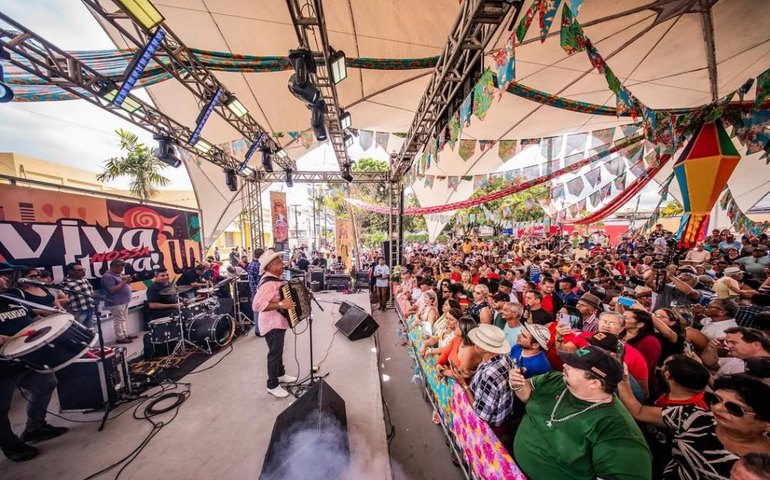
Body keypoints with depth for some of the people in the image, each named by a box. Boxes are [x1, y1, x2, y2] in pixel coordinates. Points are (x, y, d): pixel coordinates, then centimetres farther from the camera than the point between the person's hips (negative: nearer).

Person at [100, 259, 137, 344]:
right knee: (118, 320, -1)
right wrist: (123, 281, -21)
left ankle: (125, 335, 24)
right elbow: (112, 290, -23)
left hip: (124, 301, 9)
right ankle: (120, 338, 7)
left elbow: (126, 285, 18)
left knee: (123, 319, 16)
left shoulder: (119, 274, 11)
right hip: (116, 303, -9)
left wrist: (128, 280, -2)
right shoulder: (108, 276, -16)